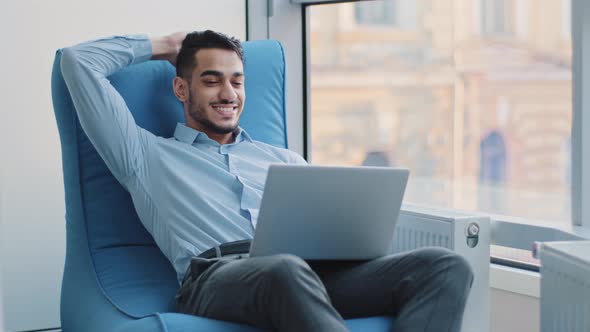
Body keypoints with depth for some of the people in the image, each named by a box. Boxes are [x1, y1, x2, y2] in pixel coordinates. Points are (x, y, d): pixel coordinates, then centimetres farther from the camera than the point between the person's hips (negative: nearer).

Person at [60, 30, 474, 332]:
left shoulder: (282, 159, 35)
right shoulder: (146, 156, 24)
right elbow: (78, 60, 23)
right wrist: (161, 47, 36)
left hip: (312, 271, 5)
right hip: (216, 277, -4)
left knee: (446, 265, -22)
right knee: (286, 269, -43)